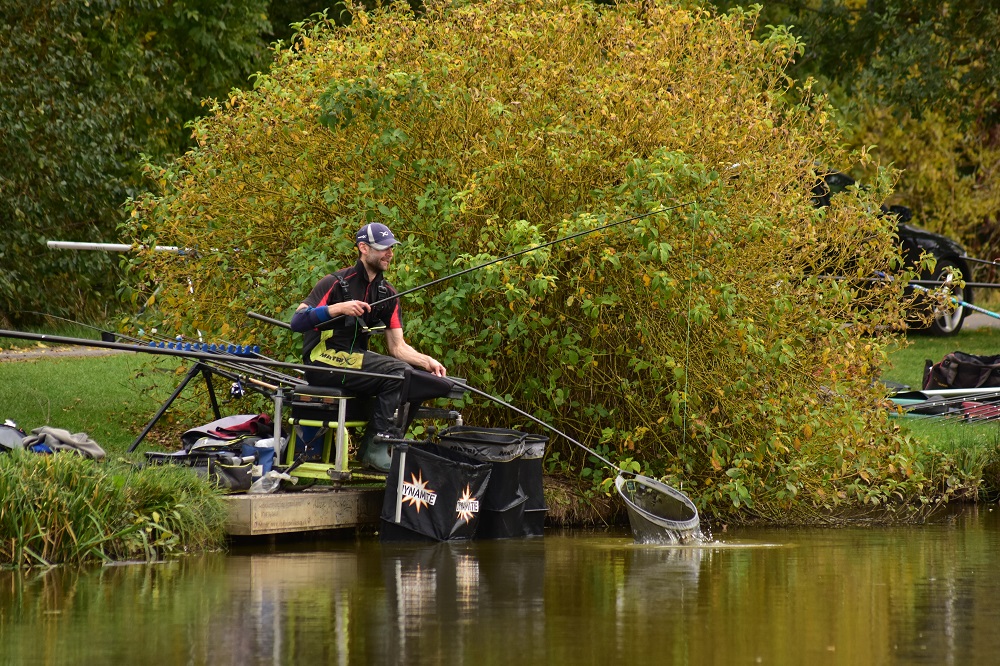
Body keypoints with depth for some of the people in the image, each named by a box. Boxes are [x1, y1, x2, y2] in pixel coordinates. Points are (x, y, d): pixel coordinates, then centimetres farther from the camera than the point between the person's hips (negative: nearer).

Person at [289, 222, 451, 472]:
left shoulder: (387, 294, 13)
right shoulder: (337, 284, -8)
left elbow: (397, 347, 10)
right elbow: (297, 322, -17)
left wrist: (426, 361, -8)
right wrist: (338, 308, -28)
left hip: (355, 360, 7)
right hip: (324, 361, -7)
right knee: (398, 371, -28)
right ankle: (377, 449, -24)